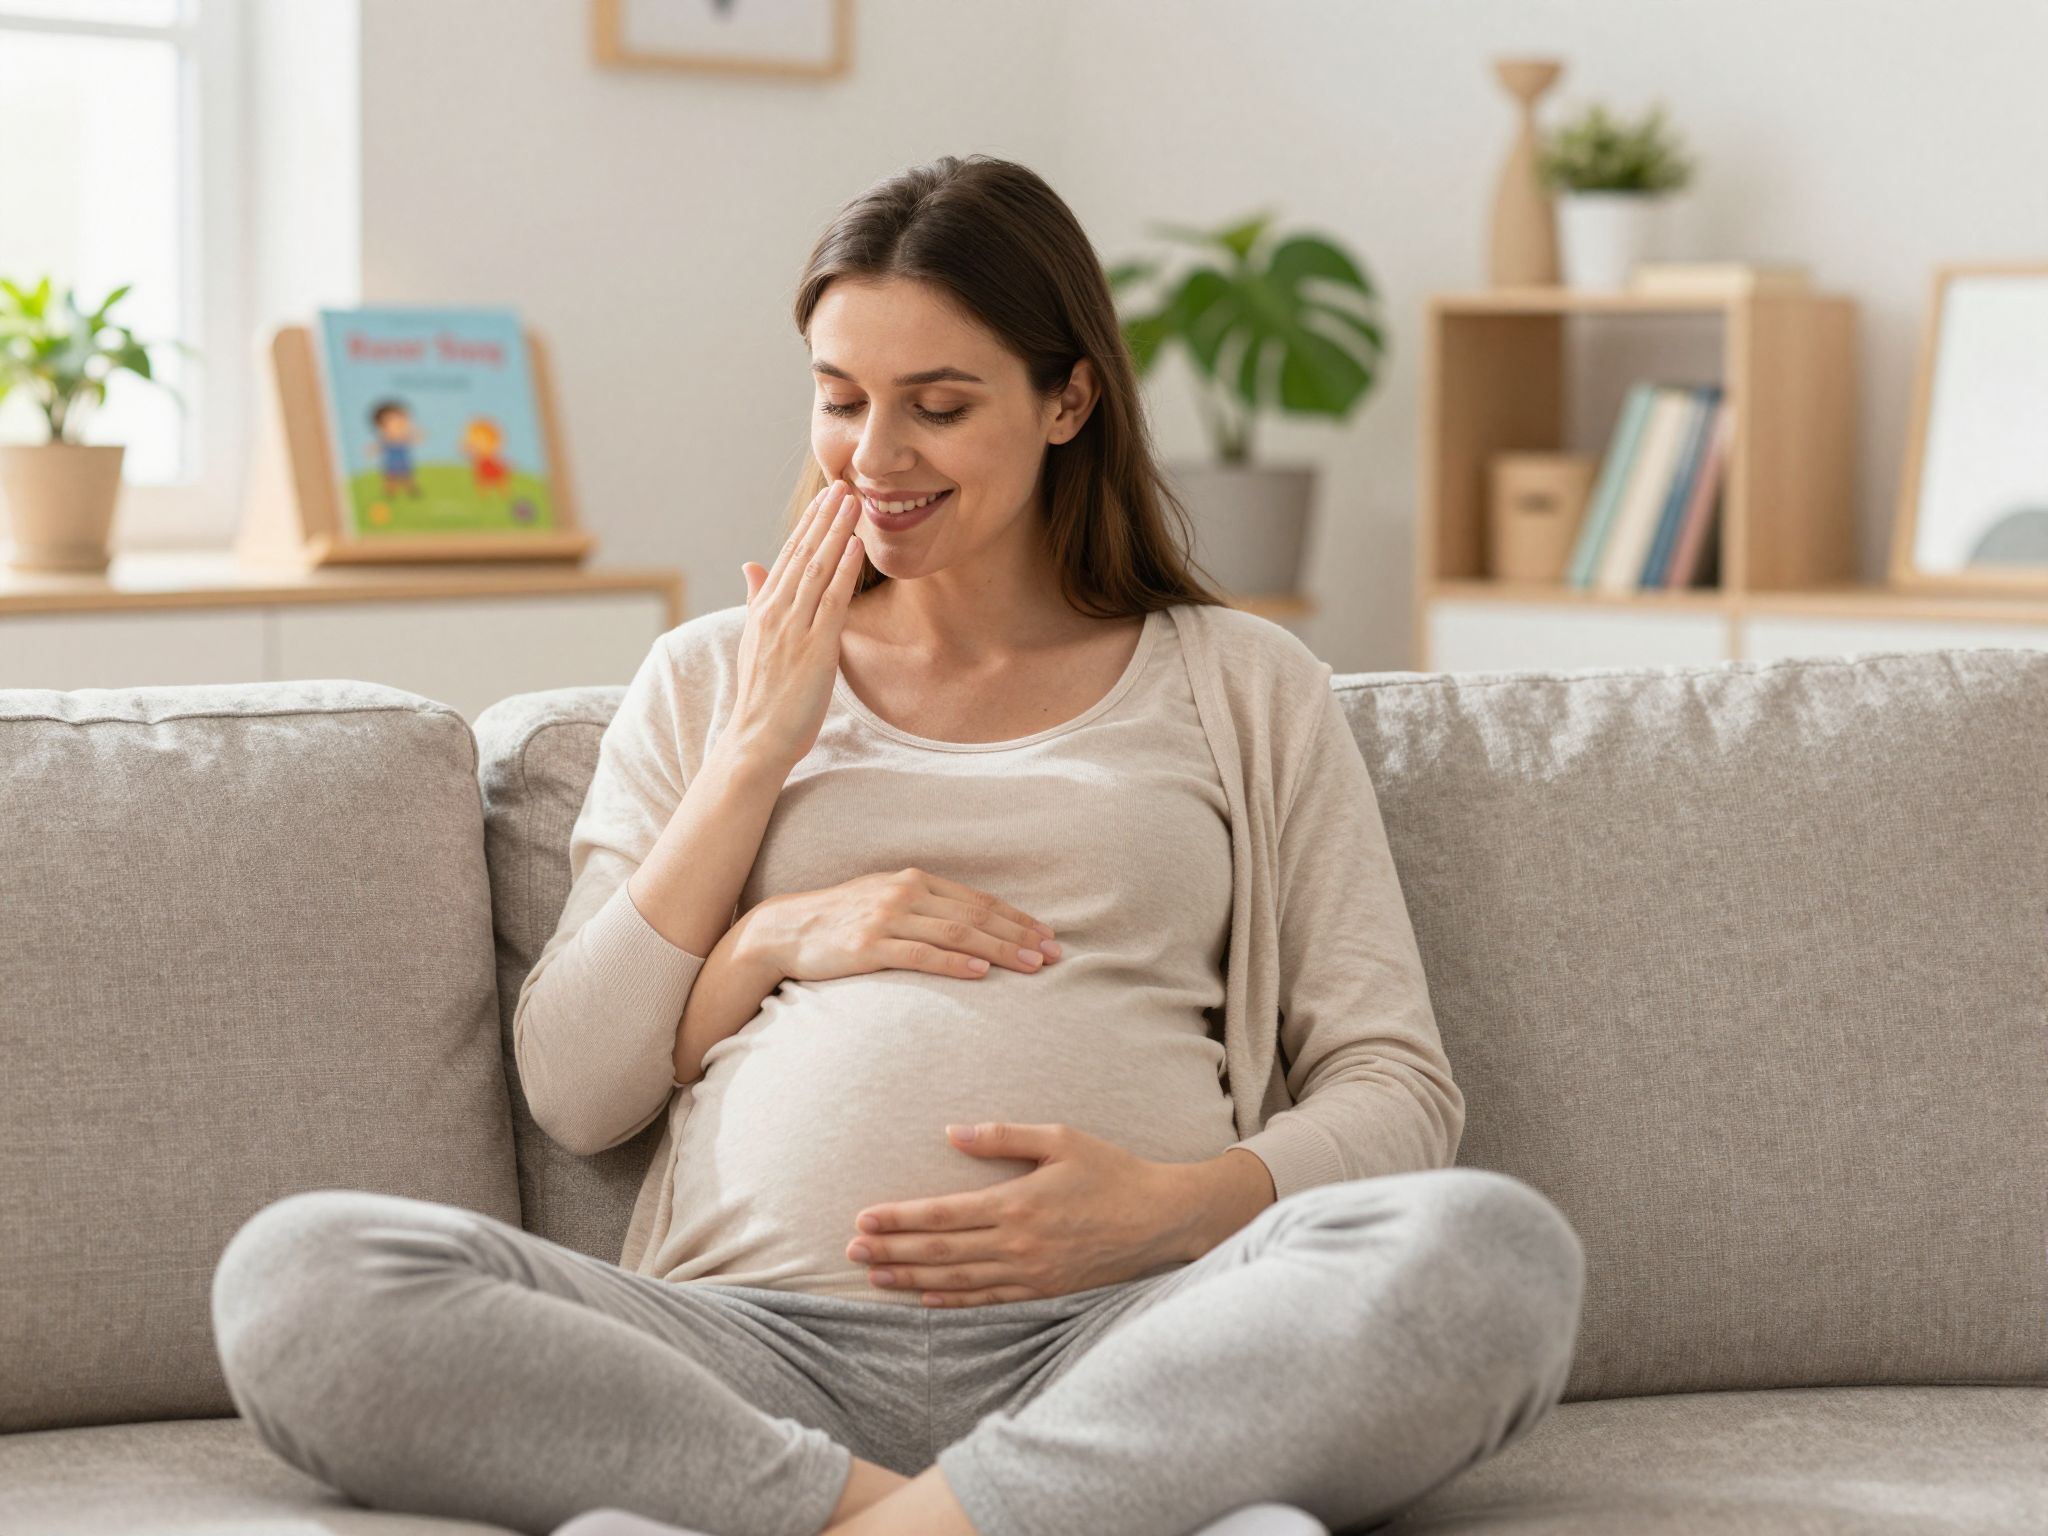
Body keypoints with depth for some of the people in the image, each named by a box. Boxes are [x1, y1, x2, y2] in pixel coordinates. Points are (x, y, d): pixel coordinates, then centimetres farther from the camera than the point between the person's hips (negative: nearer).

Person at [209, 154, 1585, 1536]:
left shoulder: (1243, 686, 19)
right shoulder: (711, 680, 23)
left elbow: (1398, 1092, 11)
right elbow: (572, 1092, 16)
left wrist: (1177, 1206, -9)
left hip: (1128, 1339, -1)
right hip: (758, 1342, 2)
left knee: (1499, 1250, -33)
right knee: (297, 1274, -27)